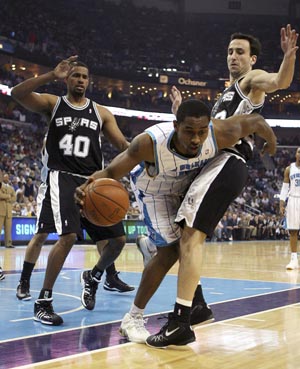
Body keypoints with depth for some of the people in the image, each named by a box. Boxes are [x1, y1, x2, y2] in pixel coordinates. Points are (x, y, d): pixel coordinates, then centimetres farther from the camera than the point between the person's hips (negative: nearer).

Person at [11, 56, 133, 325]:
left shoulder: (101, 113, 14)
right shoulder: (53, 103, 6)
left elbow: (123, 145, 9)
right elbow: (17, 93, -11)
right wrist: (51, 76, -22)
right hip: (61, 177, -4)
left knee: (118, 238, 2)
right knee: (68, 236, -25)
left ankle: (95, 276, 32)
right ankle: (43, 302, -16)